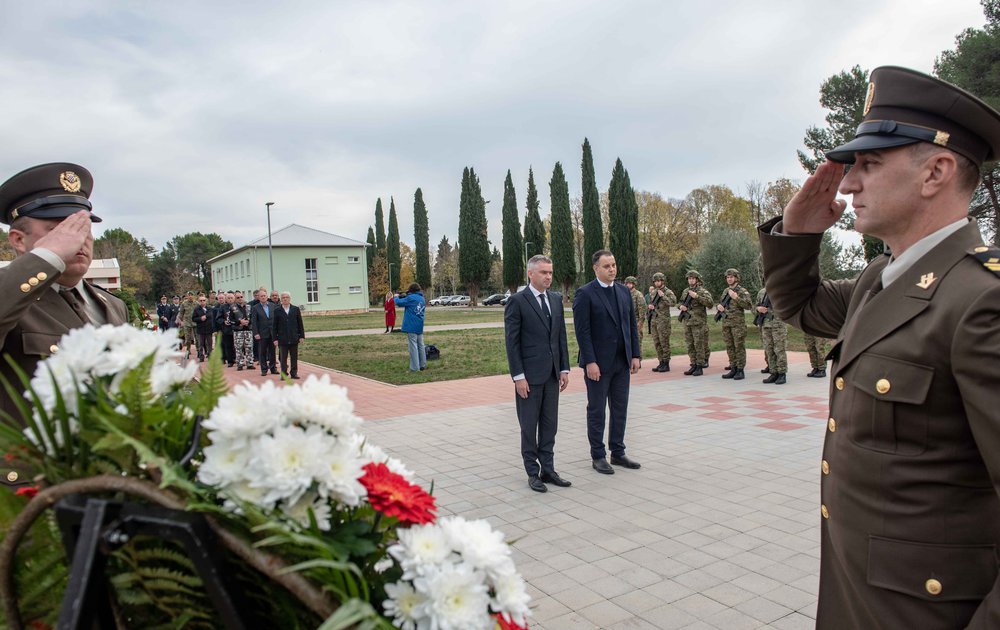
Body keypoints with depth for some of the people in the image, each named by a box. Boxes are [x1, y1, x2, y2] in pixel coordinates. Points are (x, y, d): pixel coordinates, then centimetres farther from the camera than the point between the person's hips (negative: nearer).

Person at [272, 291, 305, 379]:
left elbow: (300, 324, 7)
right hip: (282, 339, -1)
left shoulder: (296, 309, 6)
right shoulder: (277, 311, 2)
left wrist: (301, 336, 3)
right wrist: (275, 338, -4)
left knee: (294, 357, 7)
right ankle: (284, 374, 10)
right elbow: (274, 326, 2)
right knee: (283, 358, 3)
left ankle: (294, 373, 15)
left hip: (294, 338, 1)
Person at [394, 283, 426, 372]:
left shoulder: (411, 298, -13)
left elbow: (399, 302, -9)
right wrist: (404, 297, 12)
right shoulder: (421, 298, 12)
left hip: (411, 326, -8)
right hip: (420, 326, 8)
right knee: (421, 345, 14)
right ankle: (423, 365, 20)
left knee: (413, 346, -6)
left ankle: (415, 367, -7)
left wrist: (396, 297, 11)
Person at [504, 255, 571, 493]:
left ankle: (548, 470, 22)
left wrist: (564, 368, 6)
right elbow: (511, 341, -11)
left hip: (552, 374, 6)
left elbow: (561, 336, 12)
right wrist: (518, 376, -14)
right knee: (529, 426, 6)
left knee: (549, 425, 11)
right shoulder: (517, 301, -9)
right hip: (529, 375, -6)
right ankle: (533, 473, 17)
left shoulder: (556, 299, 9)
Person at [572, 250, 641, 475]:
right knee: (597, 411, 5)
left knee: (620, 409, 12)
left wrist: (636, 355, 4)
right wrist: (590, 362, -18)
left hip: (622, 362, 6)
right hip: (598, 363, -6)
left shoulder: (623, 292, 9)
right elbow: (582, 331, -14)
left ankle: (618, 453, 25)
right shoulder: (585, 294, -10)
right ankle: (598, 456, 16)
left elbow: (632, 326, 11)